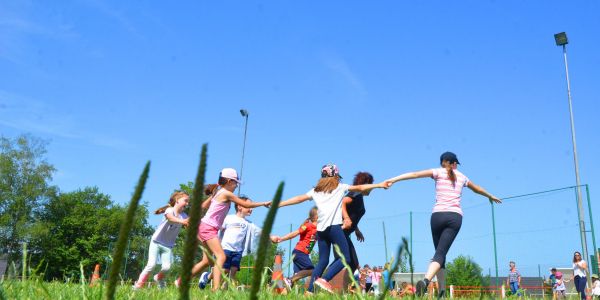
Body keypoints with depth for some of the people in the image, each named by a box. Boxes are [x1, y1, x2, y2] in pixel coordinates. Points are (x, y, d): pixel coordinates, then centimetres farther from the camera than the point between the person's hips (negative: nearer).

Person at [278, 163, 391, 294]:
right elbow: (360, 188, 9)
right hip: (334, 227, -5)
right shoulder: (340, 188, 11)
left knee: (323, 260, 11)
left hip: (320, 229, 5)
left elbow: (298, 198, 18)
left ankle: (310, 290, 0)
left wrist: (278, 204, 24)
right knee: (344, 257, 0)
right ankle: (324, 279, -17)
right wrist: (380, 185, 13)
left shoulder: (316, 190, 20)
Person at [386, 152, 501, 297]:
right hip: (455, 217, 0)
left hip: (438, 215, 0)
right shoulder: (461, 177, 20)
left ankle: (442, 290, 10)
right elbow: (478, 189, 38)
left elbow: (415, 174, -3)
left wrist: (393, 180, -8)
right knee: (441, 253, -10)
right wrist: (491, 196, 56)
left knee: (439, 252, 13)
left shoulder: (439, 172, 11)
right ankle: (426, 280, -35)